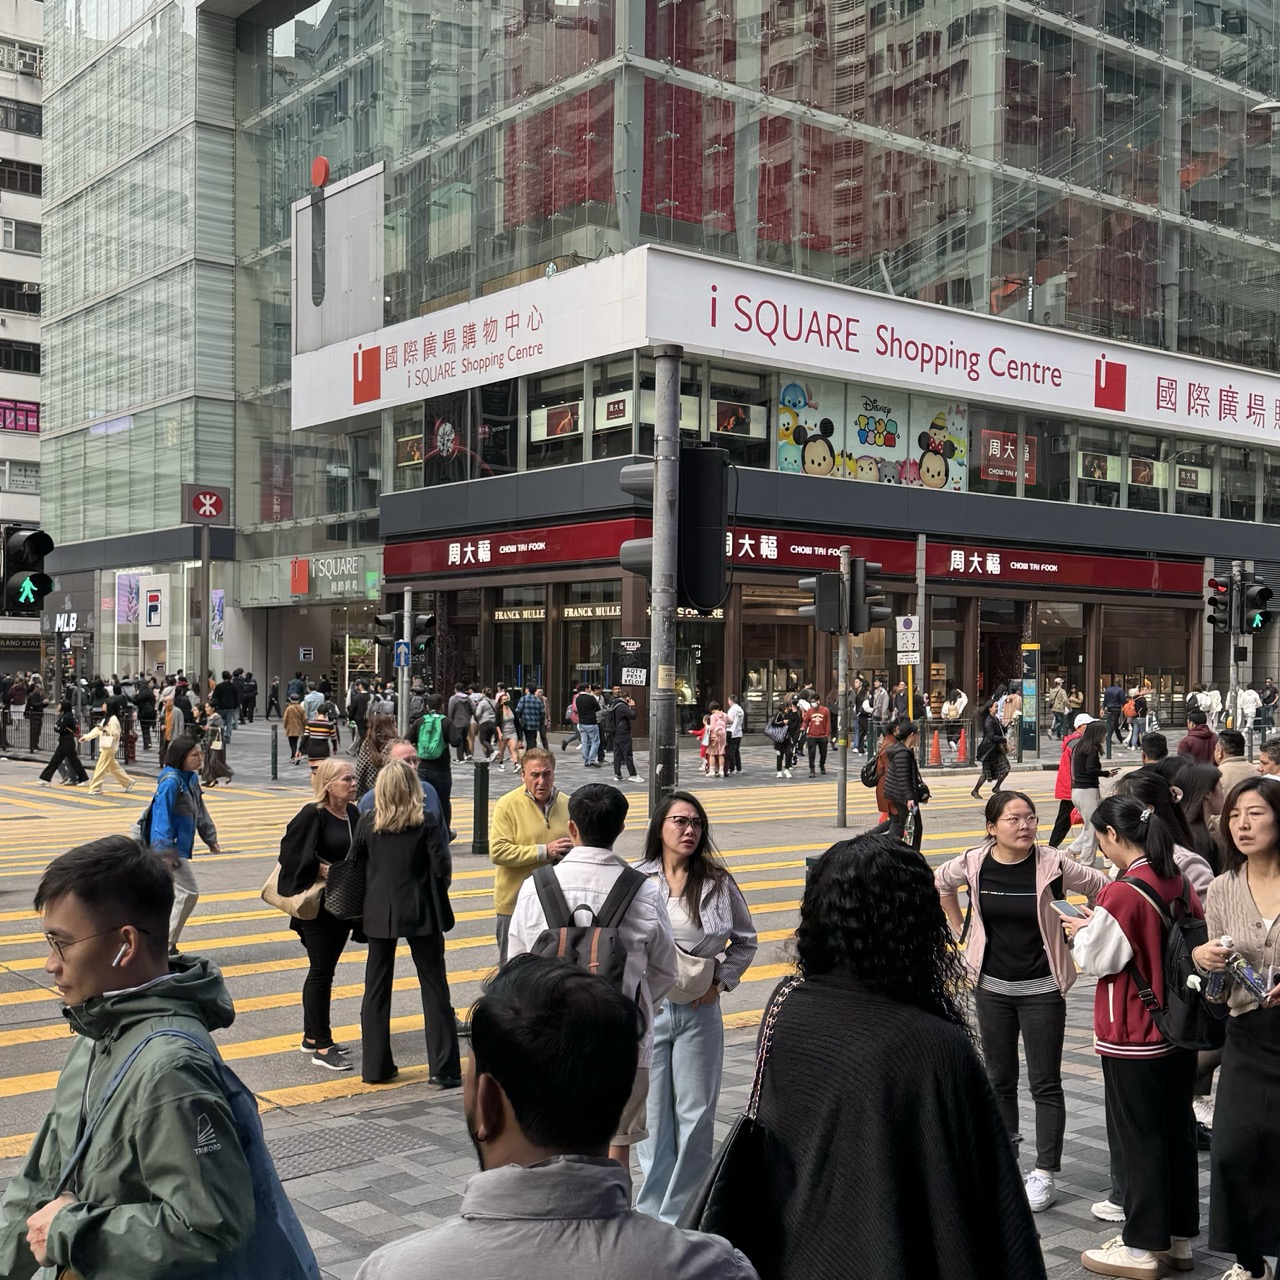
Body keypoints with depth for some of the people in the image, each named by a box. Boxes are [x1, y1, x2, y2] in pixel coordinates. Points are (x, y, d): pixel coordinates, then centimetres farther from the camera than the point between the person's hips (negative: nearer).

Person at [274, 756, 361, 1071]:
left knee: (323, 970, 16)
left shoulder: (353, 814, 7)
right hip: (317, 906, -7)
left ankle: (311, 1036, 28)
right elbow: (291, 853, -17)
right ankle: (322, 1048, 1)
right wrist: (323, 870, -19)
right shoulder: (312, 815, -15)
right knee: (321, 972, -4)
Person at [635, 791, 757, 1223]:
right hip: (646, 1006, -1)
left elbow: (745, 940, 11)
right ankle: (652, 1208, 20)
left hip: (699, 1010, 1)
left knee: (695, 1114, 5)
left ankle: (682, 1212, 17)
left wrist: (721, 981, 2)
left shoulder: (718, 883, 0)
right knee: (651, 1113, 6)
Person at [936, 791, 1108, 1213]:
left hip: (1041, 988, -3)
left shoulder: (1053, 865, -15)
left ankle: (1044, 1174, 8)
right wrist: (962, 930, 13)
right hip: (991, 985, 3)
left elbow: (1104, 889, -5)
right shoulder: (974, 863, -6)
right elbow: (940, 883, 14)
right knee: (999, 1077, 15)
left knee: (1045, 1083, 2)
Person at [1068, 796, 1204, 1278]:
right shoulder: (1181, 885, 0)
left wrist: (1083, 930, 4)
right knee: (1177, 1132, 16)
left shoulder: (1121, 894, -22)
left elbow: (1095, 961, -17)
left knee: (1138, 1139, 4)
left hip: (1133, 1039, -7)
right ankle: (1178, 1238, 28)